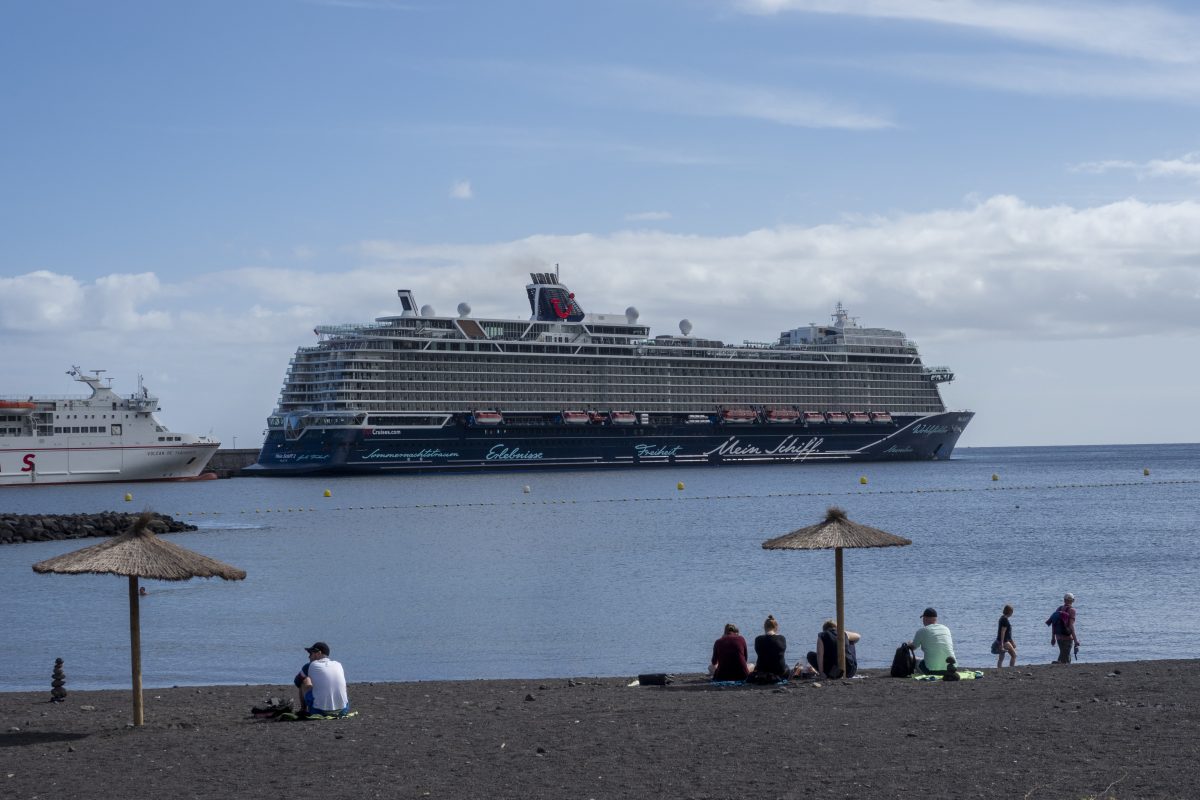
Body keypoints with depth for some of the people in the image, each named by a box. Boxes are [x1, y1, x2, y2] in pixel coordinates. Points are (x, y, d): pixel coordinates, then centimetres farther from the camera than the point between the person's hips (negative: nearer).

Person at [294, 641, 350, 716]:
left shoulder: (310, 666, 4)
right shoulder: (338, 665, 12)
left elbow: (297, 681, 23)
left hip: (319, 710, -3)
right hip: (342, 710, 3)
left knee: (304, 681, 18)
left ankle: (303, 709, 25)